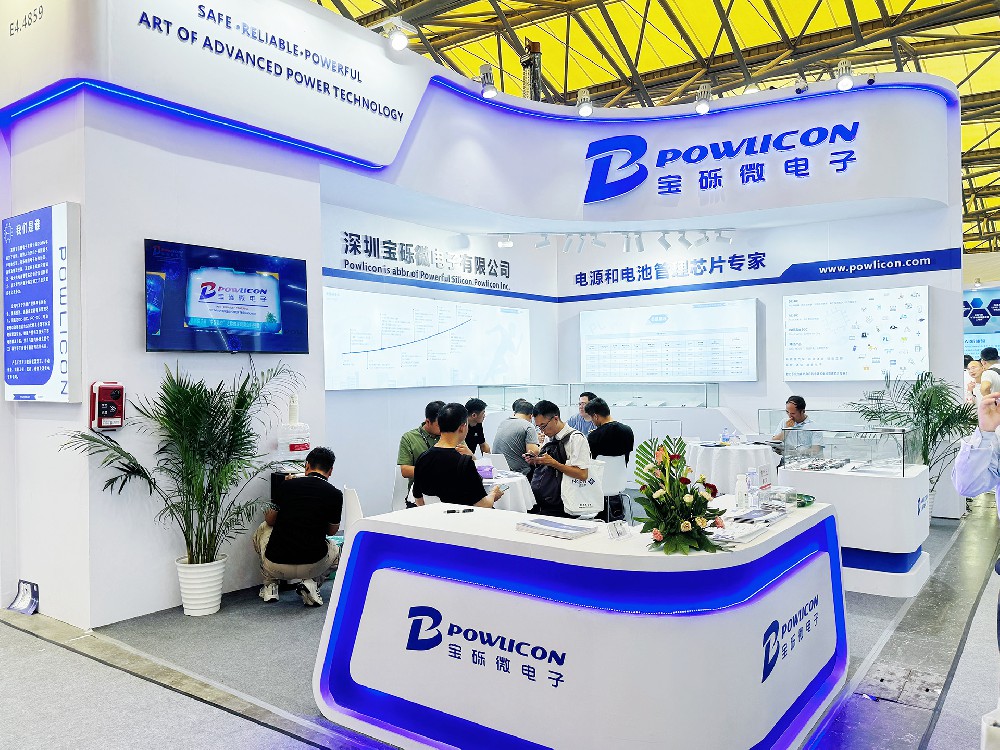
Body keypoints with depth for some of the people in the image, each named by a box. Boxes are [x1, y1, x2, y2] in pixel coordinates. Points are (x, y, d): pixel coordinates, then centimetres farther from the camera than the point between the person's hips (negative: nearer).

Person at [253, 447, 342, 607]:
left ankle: (270, 585, 23)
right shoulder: (335, 495, -2)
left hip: (275, 566, 1)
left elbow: (270, 520, 14)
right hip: (312, 567, 0)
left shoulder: (285, 485, -1)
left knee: (263, 529, 32)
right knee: (336, 551, 34)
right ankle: (312, 582, 7)